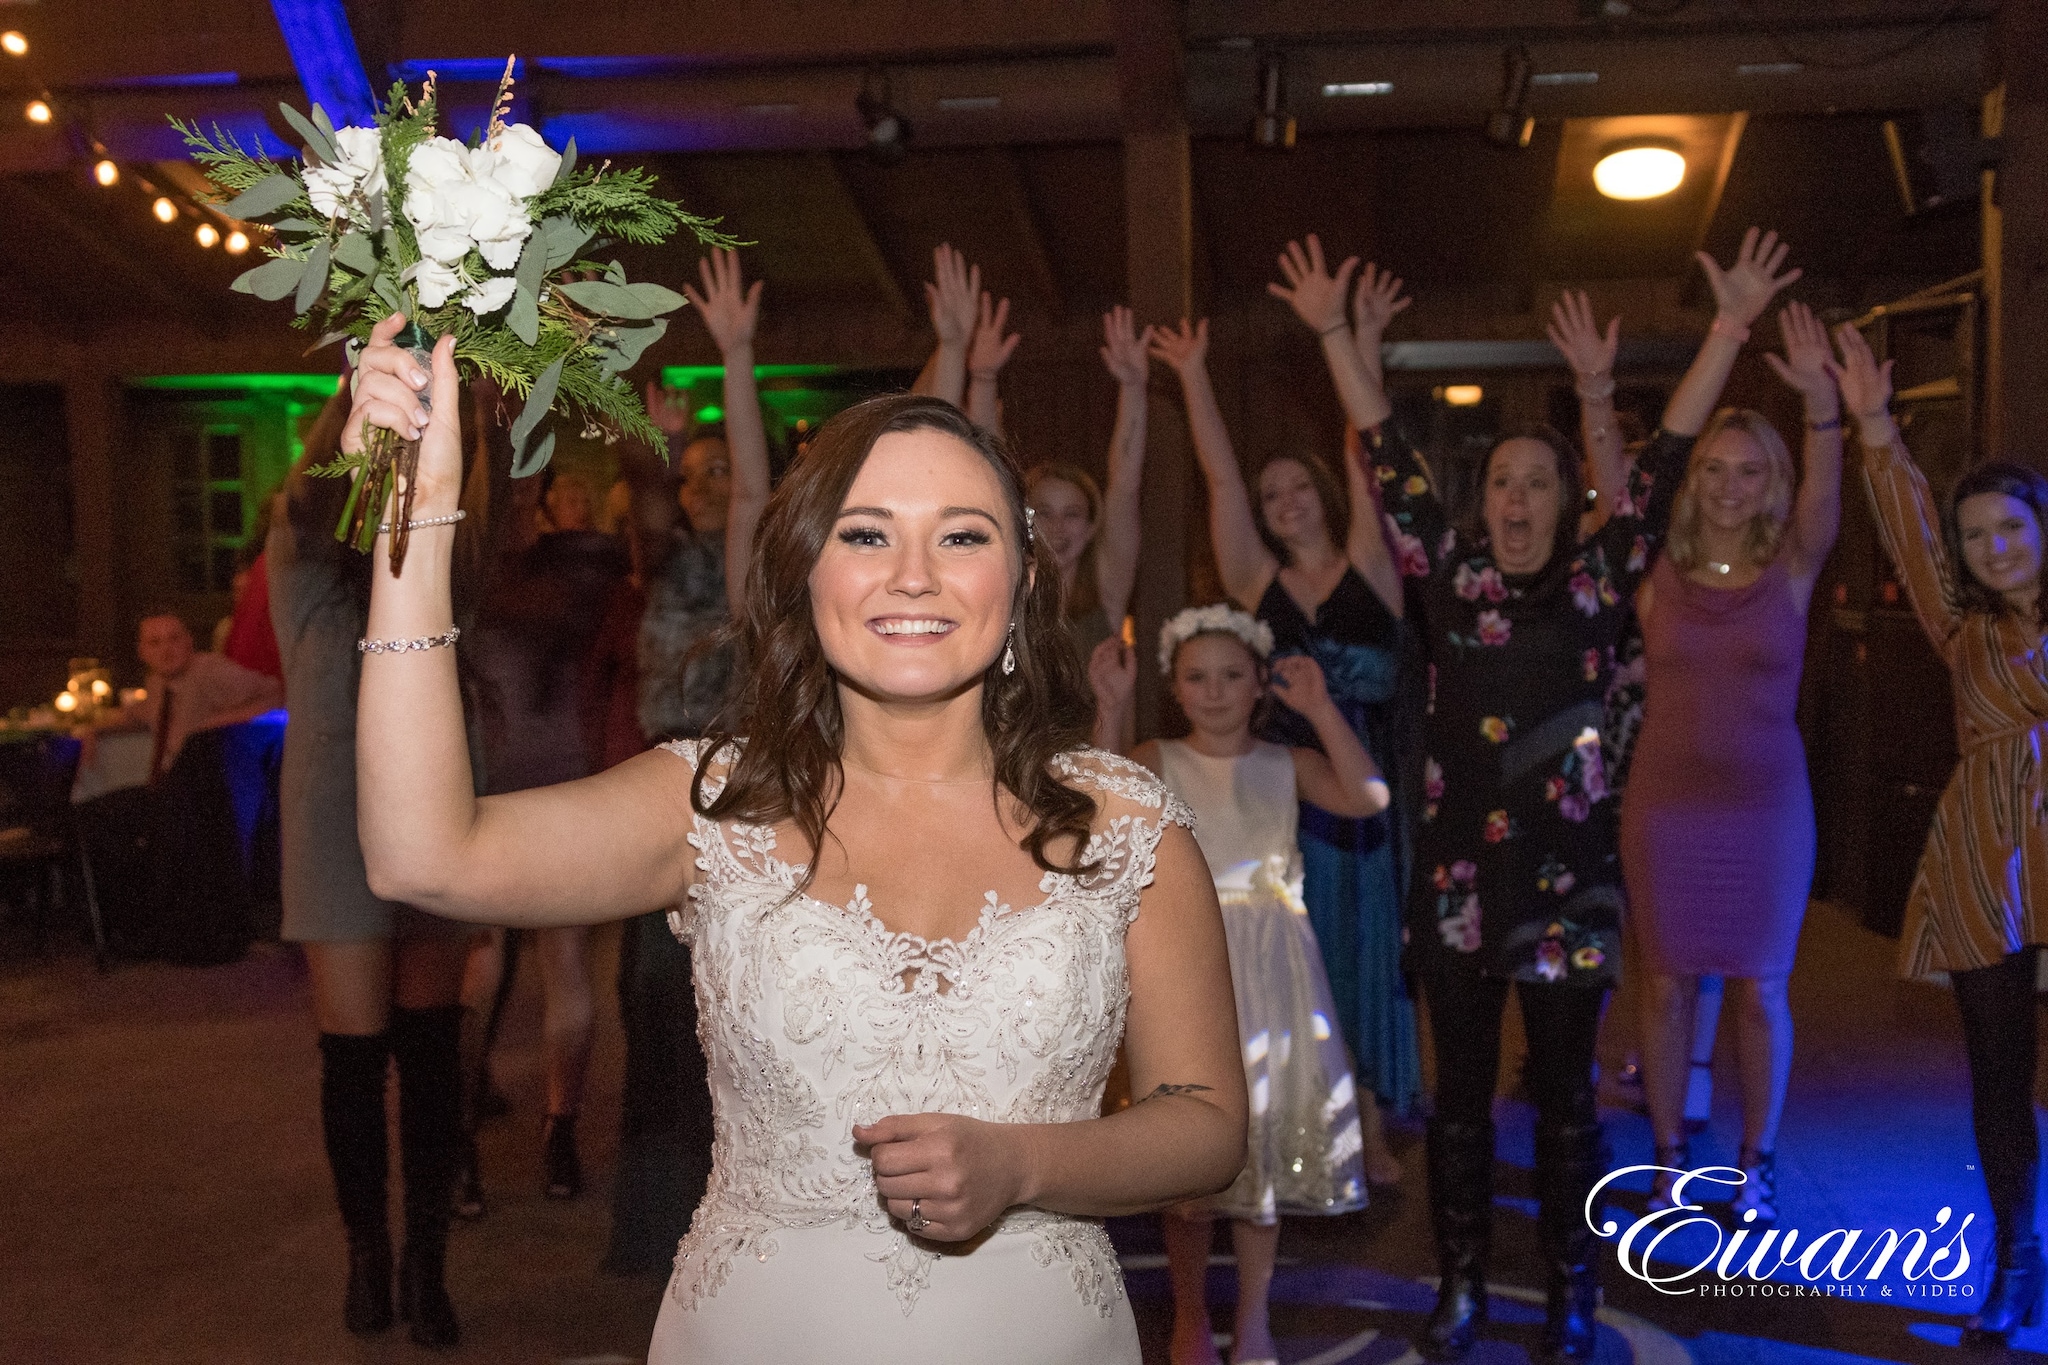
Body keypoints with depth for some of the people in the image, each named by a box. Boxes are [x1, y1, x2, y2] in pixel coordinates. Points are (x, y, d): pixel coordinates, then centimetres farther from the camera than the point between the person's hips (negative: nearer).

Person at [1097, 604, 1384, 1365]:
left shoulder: (1286, 765, 3)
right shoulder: (1157, 762, -1)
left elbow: (1367, 795, -13)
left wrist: (1320, 709, -12)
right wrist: (1107, 713, -22)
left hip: (1269, 967, 2)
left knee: (1266, 1136, 9)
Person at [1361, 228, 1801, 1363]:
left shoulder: (1598, 582, 2)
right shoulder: (1452, 576, 4)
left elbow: (1663, 465, -2)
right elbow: (1391, 461, 5)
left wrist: (1731, 327, -5)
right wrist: (1339, 340, 4)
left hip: (1568, 867, -1)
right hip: (1457, 865, 1)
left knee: (1565, 1088, 9)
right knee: (1461, 1086, 10)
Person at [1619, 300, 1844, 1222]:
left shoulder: (1792, 568, -6)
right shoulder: (1657, 570, 3)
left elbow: (1825, 494, -20)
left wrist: (1821, 401, -35)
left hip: (1767, 806, -1)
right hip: (1665, 803, 1)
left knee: (1759, 990, 8)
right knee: (1667, 985, 9)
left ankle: (1756, 1165, 26)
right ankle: (1669, 1159, 26)